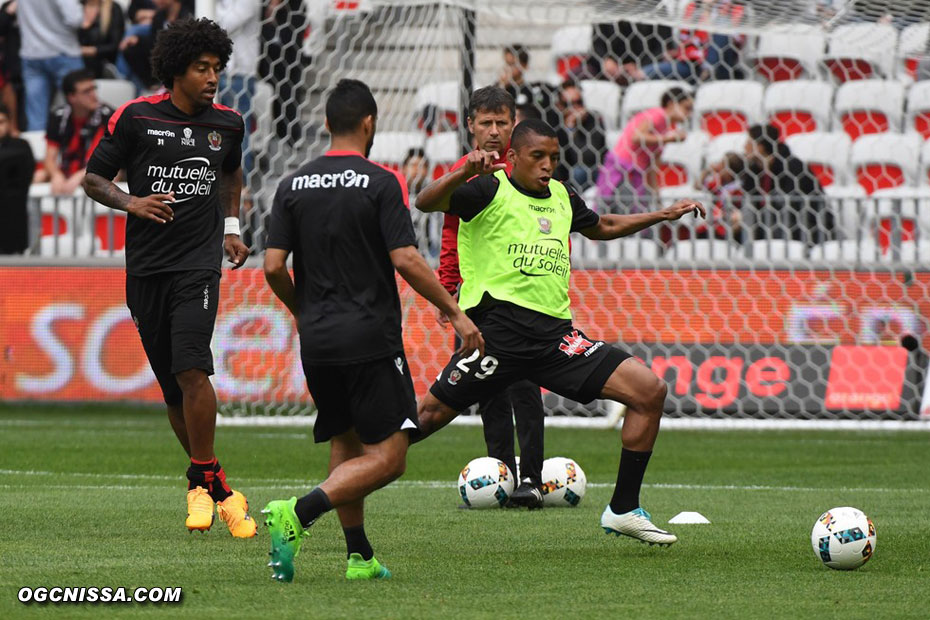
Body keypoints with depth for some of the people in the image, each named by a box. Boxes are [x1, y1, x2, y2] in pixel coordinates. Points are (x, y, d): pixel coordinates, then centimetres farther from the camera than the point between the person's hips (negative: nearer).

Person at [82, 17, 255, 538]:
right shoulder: (136, 118, -2)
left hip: (199, 264, 0)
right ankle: (210, 483, 20)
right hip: (146, 269, 0)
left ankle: (205, 480, -10)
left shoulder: (227, 124, 7)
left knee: (191, 369, -19)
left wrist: (231, 227, 19)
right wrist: (131, 203, -13)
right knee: (172, 386, 4)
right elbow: (94, 178, 4)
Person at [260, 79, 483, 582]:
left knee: (346, 445, 19)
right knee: (387, 457, -4)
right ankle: (298, 513, -23)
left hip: (316, 340, 6)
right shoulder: (381, 183, -8)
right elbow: (405, 260, -15)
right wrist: (455, 313, -6)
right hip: (370, 338, -6)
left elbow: (273, 266, 2)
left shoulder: (294, 185, 6)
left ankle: (358, 555, 13)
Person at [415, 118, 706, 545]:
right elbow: (426, 203, -17)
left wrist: (664, 215, 37)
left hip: (555, 333, 6)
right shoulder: (491, 191, -2)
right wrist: (464, 174, -33)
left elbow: (602, 228, 40)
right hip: (498, 327, -6)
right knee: (431, 414, -11)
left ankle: (623, 510, 3)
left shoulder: (561, 197, 19)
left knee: (650, 390, -4)